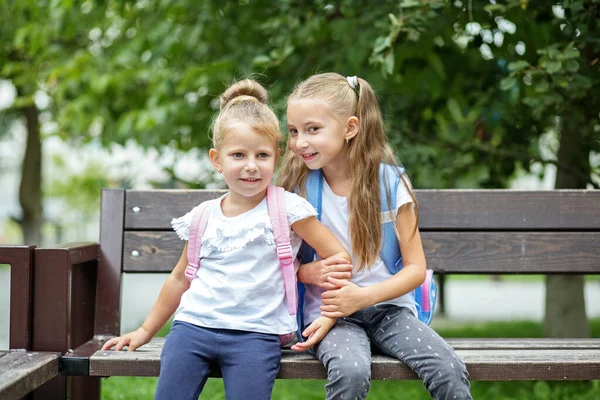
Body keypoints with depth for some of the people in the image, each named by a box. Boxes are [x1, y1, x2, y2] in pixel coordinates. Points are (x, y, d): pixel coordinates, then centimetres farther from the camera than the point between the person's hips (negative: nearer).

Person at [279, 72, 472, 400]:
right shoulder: (298, 186, -1)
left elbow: (416, 268, -3)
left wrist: (364, 296, -17)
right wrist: (307, 272, -16)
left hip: (386, 306, 1)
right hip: (330, 311, 0)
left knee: (450, 372, -25)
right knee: (351, 372, -34)